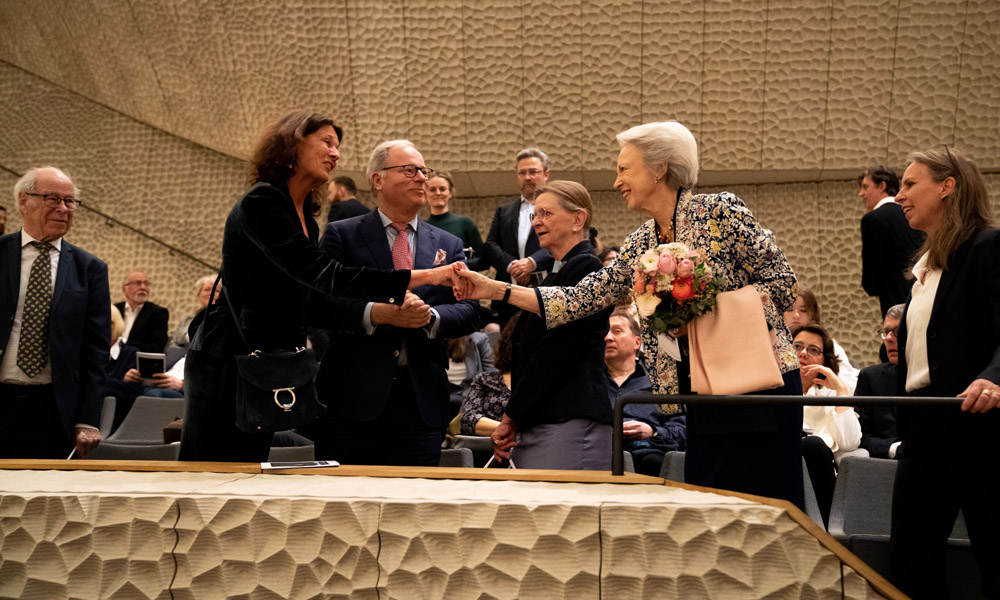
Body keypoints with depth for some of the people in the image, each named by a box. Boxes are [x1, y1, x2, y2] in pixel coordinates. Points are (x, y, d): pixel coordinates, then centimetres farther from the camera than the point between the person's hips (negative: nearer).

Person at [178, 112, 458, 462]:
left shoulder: (306, 220, 16)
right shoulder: (260, 203, -14)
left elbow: (311, 305, 13)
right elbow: (321, 273, -24)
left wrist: (382, 308, 1)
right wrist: (425, 277, -27)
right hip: (228, 363, -9)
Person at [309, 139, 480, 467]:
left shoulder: (448, 244, 15)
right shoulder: (341, 235, 5)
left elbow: (470, 311, 7)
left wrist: (430, 316, -13)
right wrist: (378, 313, -21)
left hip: (421, 402, 3)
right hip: (352, 399, -3)